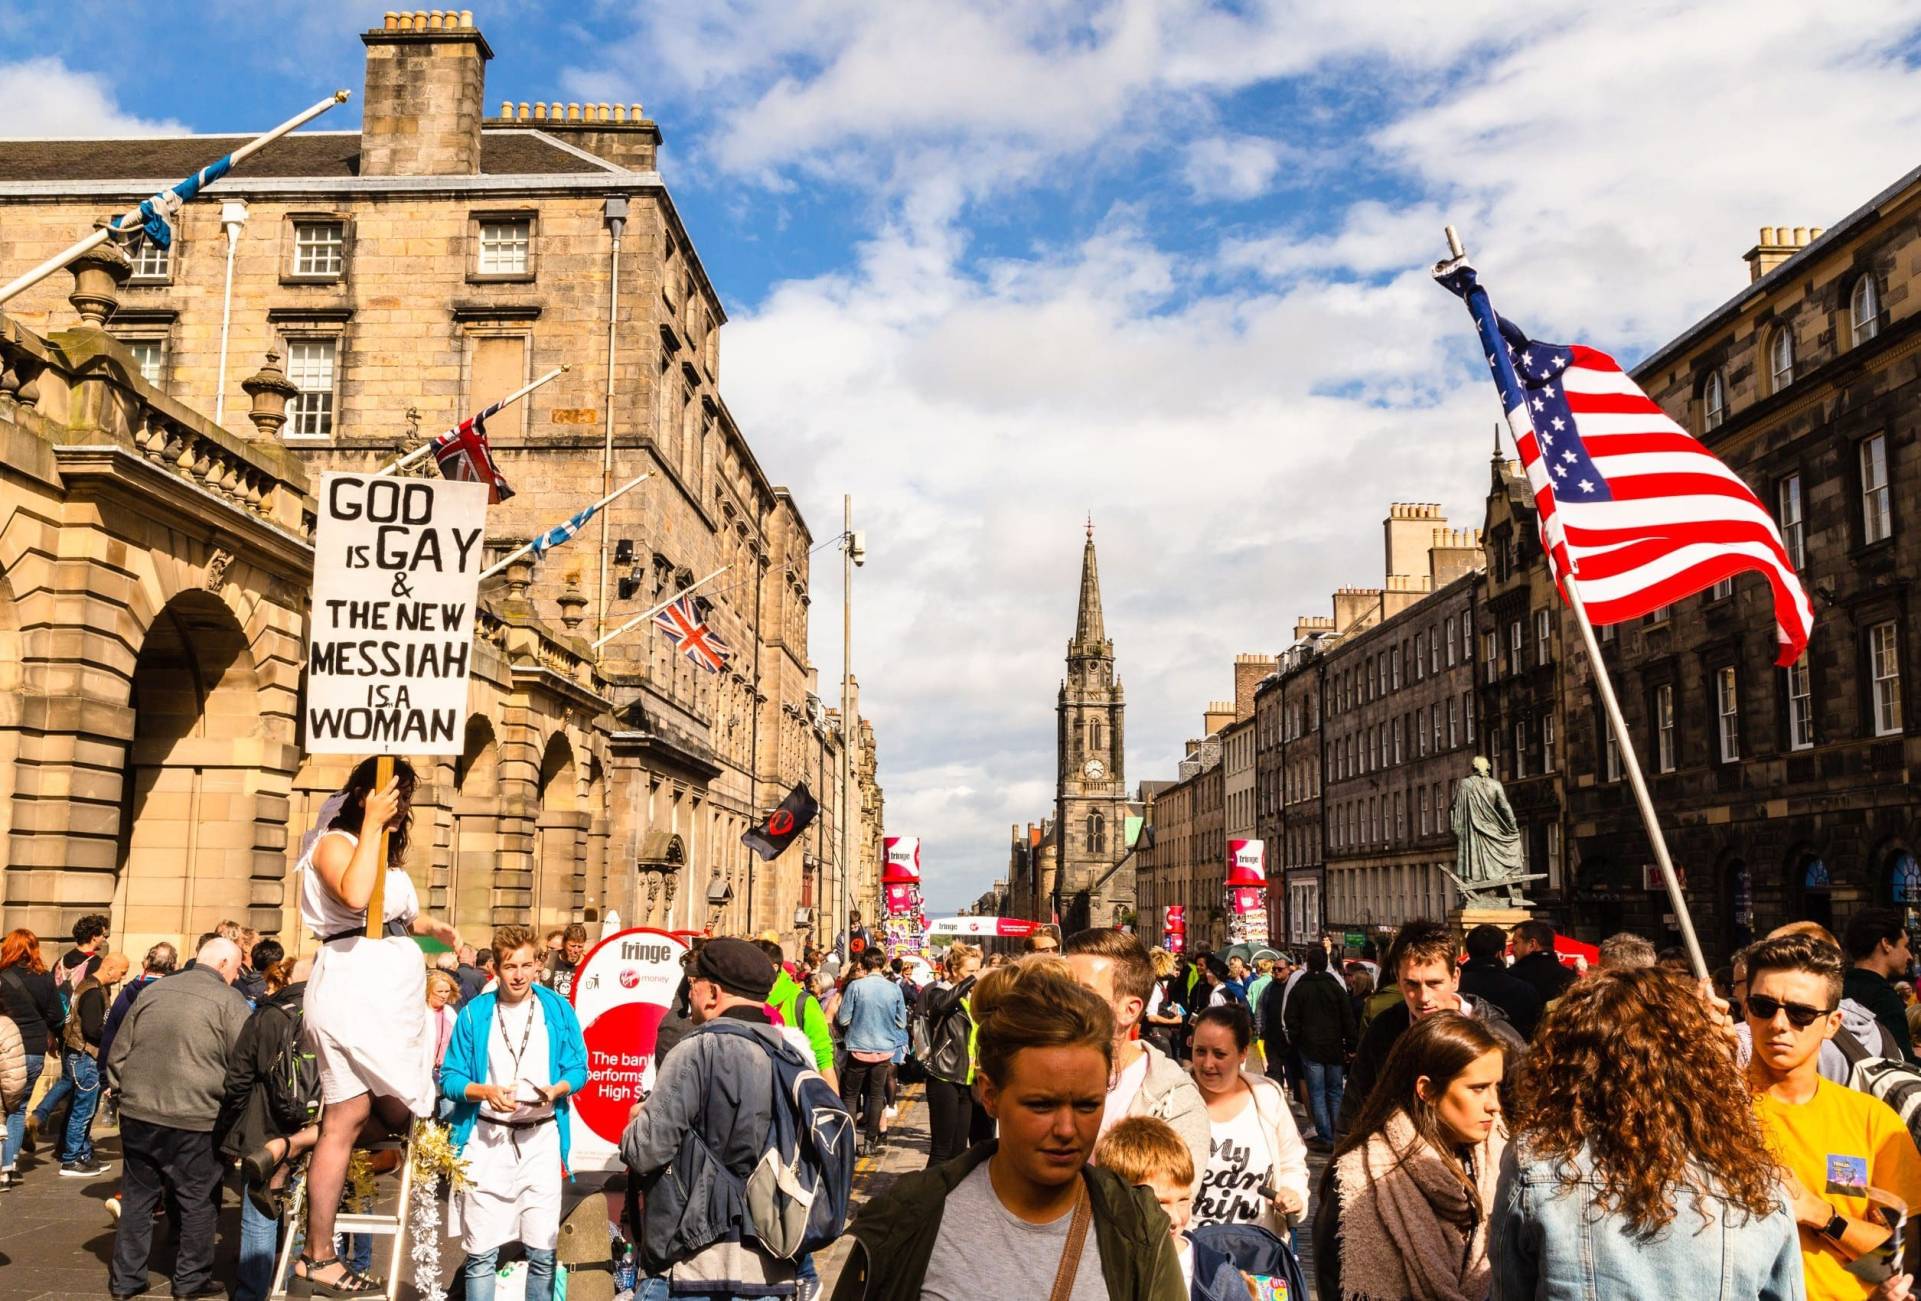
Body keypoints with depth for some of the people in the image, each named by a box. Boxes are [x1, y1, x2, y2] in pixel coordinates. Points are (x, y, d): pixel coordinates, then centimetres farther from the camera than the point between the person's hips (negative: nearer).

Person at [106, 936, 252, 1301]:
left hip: (137, 1113, 5)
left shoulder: (153, 991, 9)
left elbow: (119, 1052, 14)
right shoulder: (228, 1000, -7)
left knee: (137, 1197, 15)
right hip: (192, 1120, -5)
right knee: (196, 1201, 8)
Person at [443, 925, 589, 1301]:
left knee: (543, 1251, 4)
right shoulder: (474, 1013, 0)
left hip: (541, 1138, 0)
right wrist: (485, 1092, -18)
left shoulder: (557, 1009, 1)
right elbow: (449, 1077, 0)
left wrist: (555, 1090, -16)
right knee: (481, 1252, 3)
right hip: (486, 1139, 0)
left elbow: (578, 1069, 5)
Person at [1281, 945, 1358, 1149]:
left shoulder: (1299, 989, -4)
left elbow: (1291, 1021, -1)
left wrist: (1295, 1041, 10)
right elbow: (1349, 1020, 0)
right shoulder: (1337, 987, 0)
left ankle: (1325, 1138, -2)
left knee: (1317, 1093, 2)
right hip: (1335, 1048, 2)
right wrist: (1351, 1046, 4)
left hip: (1310, 1049, -2)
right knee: (1335, 1092, 11)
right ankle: (1337, 1136, 12)